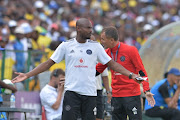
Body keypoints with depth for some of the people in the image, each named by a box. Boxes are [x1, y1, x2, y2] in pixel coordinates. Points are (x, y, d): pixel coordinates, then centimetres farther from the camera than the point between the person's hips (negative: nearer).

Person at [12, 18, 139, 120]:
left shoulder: (95, 46, 7)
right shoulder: (66, 46, 3)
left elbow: (112, 64, 10)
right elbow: (49, 63, 6)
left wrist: (130, 74, 1)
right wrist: (27, 75, -1)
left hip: (90, 93, 2)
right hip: (72, 92, -2)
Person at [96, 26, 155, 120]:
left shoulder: (131, 50, -9)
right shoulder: (107, 53, 7)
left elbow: (142, 72, -6)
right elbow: (97, 70, 18)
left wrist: (147, 90, -14)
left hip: (132, 95, -5)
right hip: (116, 96, 5)